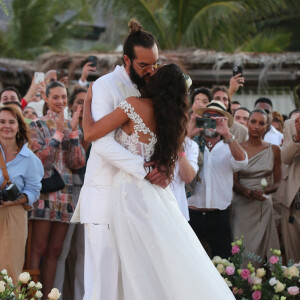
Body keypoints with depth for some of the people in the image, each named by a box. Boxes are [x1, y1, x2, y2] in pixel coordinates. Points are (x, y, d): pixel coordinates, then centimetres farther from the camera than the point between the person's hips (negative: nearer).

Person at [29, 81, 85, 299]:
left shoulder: (74, 127, 13)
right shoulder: (37, 126, 2)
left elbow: (78, 163, 2)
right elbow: (40, 160, -11)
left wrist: (74, 131, -6)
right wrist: (59, 133, -13)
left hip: (65, 195, 4)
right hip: (44, 192, -4)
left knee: (55, 251, 5)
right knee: (39, 249, -9)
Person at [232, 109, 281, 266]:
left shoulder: (274, 150, 7)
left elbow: (277, 182, 8)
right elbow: (234, 183, -1)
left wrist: (264, 190, -13)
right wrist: (249, 192, -20)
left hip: (264, 206, 2)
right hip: (242, 206, -2)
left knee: (261, 249, -1)